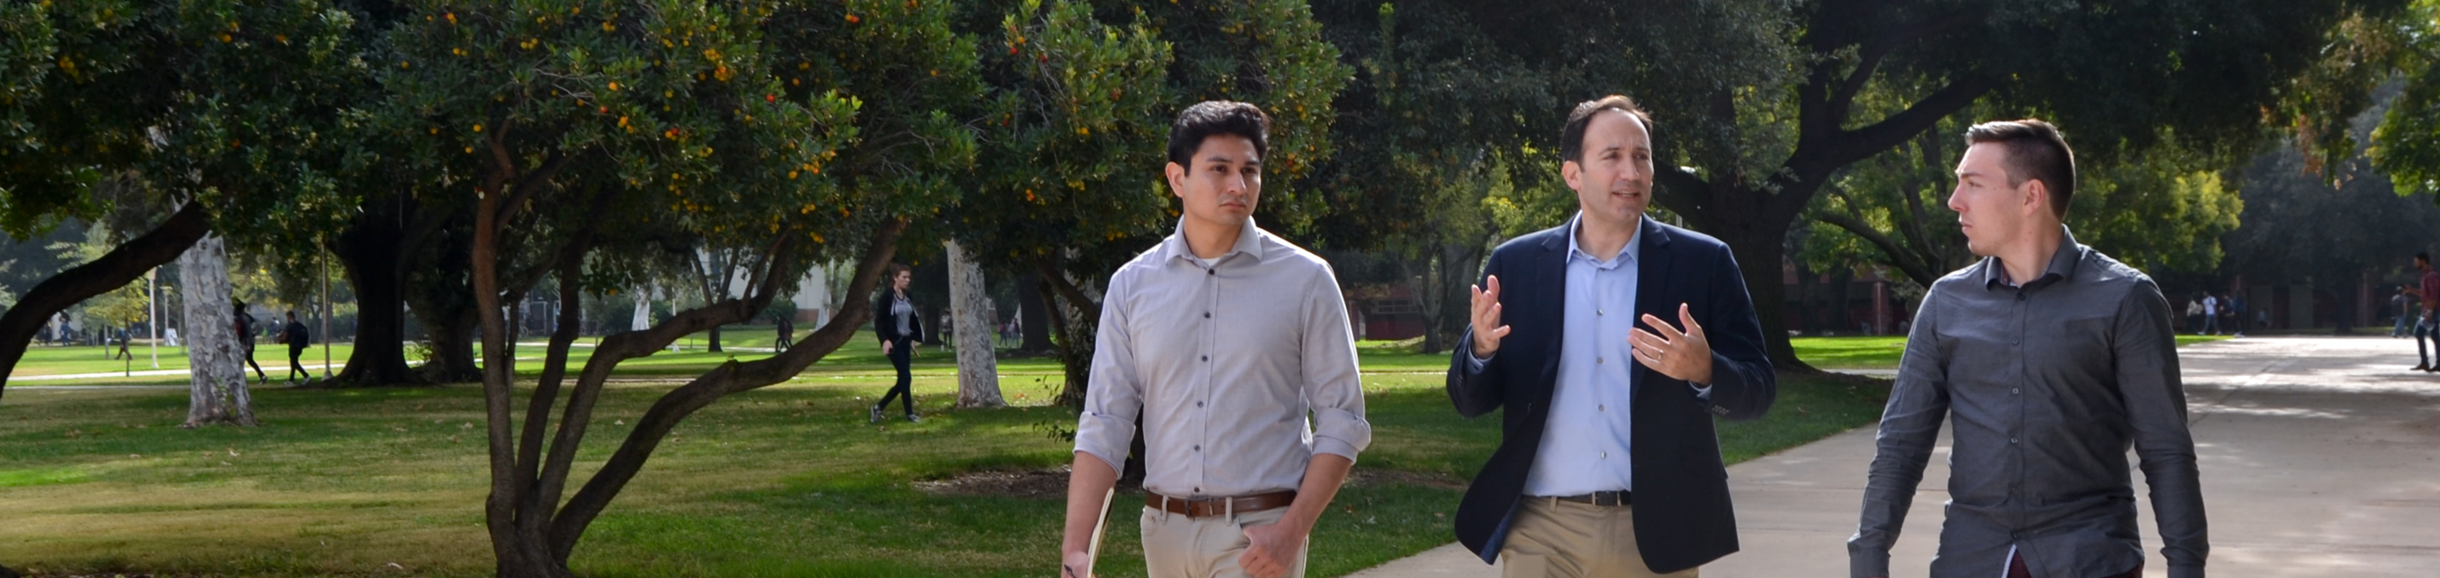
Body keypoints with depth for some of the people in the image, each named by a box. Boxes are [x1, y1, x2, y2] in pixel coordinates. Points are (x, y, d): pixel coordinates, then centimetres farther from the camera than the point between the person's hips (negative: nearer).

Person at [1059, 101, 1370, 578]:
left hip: (1259, 536, -3)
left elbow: (1340, 423, -2)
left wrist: (1291, 532, -13)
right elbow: (1104, 424, 2)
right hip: (1165, 531, 3)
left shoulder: (1305, 280, -2)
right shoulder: (1132, 285, 5)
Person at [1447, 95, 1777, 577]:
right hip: (1543, 531, 1)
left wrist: (1704, 371, -21)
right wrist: (1481, 349, -15)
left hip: (1656, 531, -1)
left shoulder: (1703, 263, 1)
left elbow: (1758, 390, 1)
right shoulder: (1517, 264, 5)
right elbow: (1470, 401, 7)